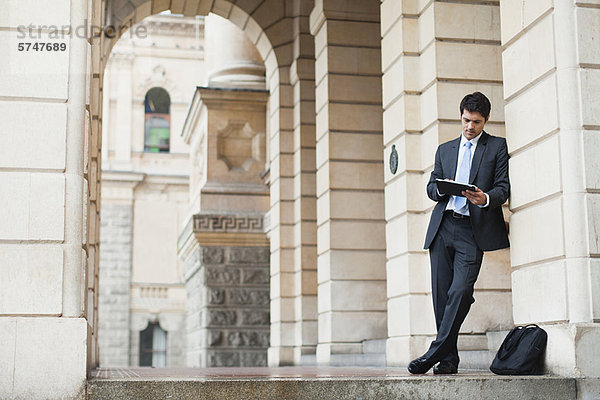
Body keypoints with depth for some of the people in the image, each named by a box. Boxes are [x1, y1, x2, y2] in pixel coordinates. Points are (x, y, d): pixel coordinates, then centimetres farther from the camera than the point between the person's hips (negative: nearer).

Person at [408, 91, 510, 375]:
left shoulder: (497, 146, 11)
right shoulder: (445, 149, 22)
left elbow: (503, 187, 2)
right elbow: (431, 188, 18)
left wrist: (485, 199, -19)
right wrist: (442, 187, -5)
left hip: (472, 230, -4)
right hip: (442, 227, 4)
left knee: (460, 291, -16)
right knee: (441, 294, 1)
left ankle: (435, 353, -12)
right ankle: (449, 358, 8)